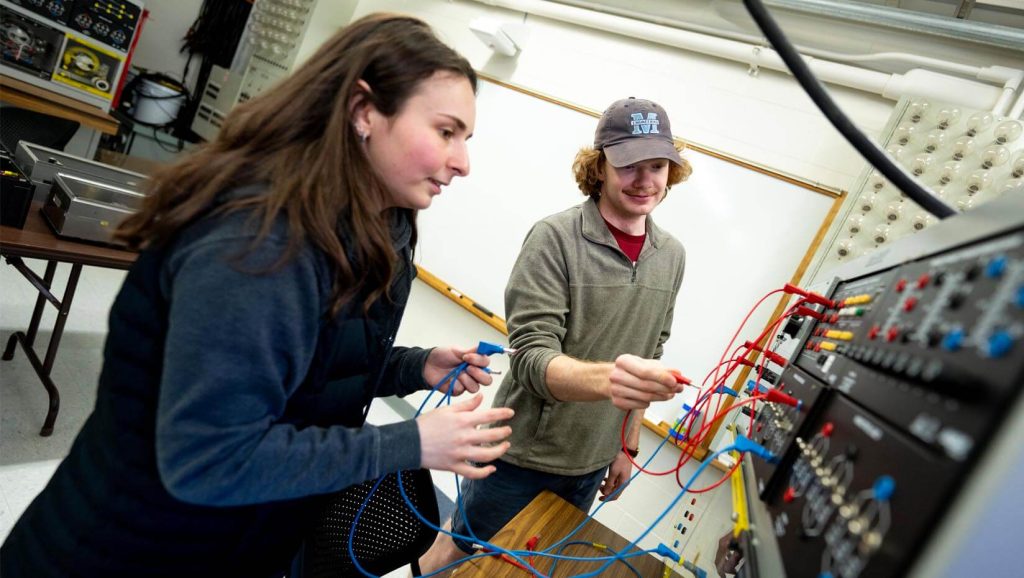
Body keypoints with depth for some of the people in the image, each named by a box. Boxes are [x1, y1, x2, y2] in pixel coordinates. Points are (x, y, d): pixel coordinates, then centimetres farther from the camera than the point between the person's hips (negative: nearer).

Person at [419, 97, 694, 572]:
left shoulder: (672, 256, 0)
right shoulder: (555, 238, -19)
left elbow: (648, 357, 9)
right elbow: (533, 360, -24)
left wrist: (627, 444, 11)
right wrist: (606, 378, -43)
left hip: (592, 464, 5)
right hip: (522, 456, -5)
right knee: (457, 554, 16)